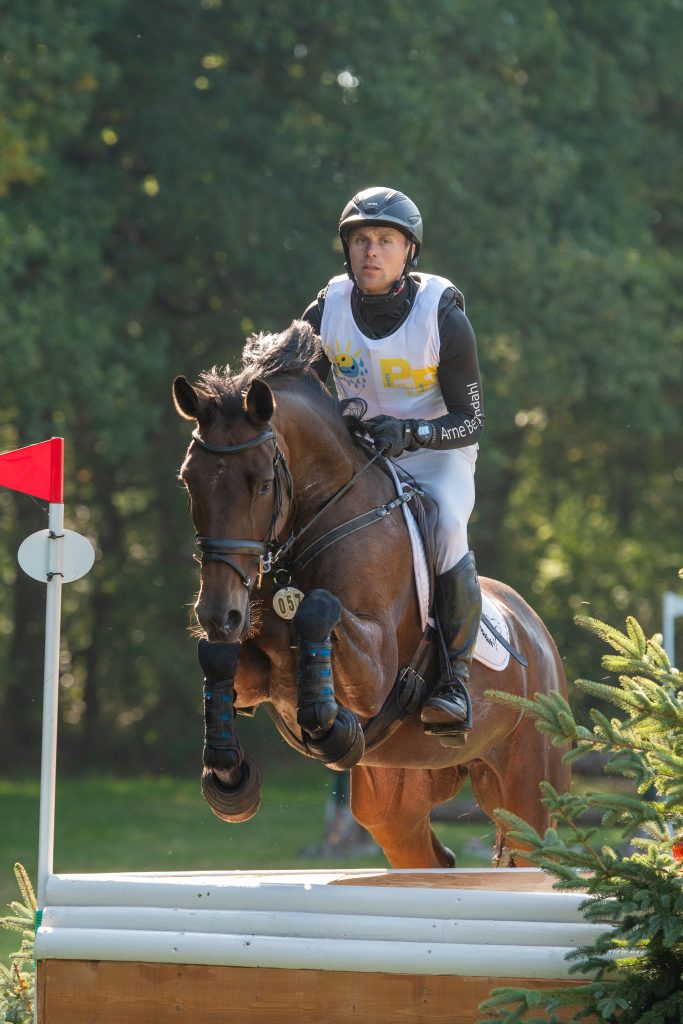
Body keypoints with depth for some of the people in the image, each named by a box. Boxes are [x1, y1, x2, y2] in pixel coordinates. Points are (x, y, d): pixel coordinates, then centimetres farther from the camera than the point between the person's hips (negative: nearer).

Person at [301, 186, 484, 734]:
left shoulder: (442, 313, -17)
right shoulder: (328, 309, -9)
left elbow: (471, 420, -16)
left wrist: (409, 433, -35)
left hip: (436, 454, -4)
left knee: (445, 529, -34)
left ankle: (456, 676, -22)